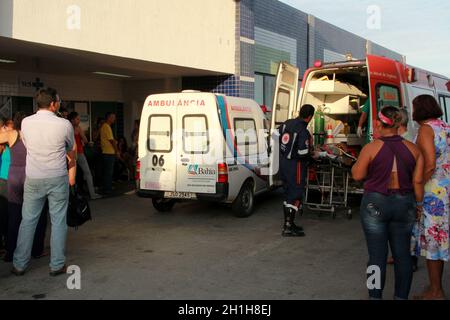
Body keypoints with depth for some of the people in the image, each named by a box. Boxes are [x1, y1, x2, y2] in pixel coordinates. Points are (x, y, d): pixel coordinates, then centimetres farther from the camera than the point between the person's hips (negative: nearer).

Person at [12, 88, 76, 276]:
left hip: (33, 179, 3)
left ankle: (19, 265, 17)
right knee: (58, 221, 6)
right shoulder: (64, 125, -8)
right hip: (57, 179, -2)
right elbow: (71, 152, 6)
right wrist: (72, 173, 23)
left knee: (28, 220, 10)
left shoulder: (26, 123, -1)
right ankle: (57, 265, 11)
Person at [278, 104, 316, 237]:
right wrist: (310, 155, -2)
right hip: (295, 166, -8)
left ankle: (288, 223, 26)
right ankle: (288, 227, -2)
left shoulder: (287, 123, 3)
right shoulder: (303, 131, -21)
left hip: (283, 163, 8)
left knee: (288, 194, 17)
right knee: (296, 196, -1)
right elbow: (303, 153, -24)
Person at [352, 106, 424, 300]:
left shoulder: (371, 148, -9)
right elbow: (418, 181, 1)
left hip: (375, 205, -3)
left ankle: (375, 296, 11)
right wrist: (418, 204, 11)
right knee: (403, 253, 12)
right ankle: (401, 296, 21)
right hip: (404, 204, 3)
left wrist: (358, 162, 13)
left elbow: (357, 175, -4)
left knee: (377, 254, 3)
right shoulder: (412, 149, 1)